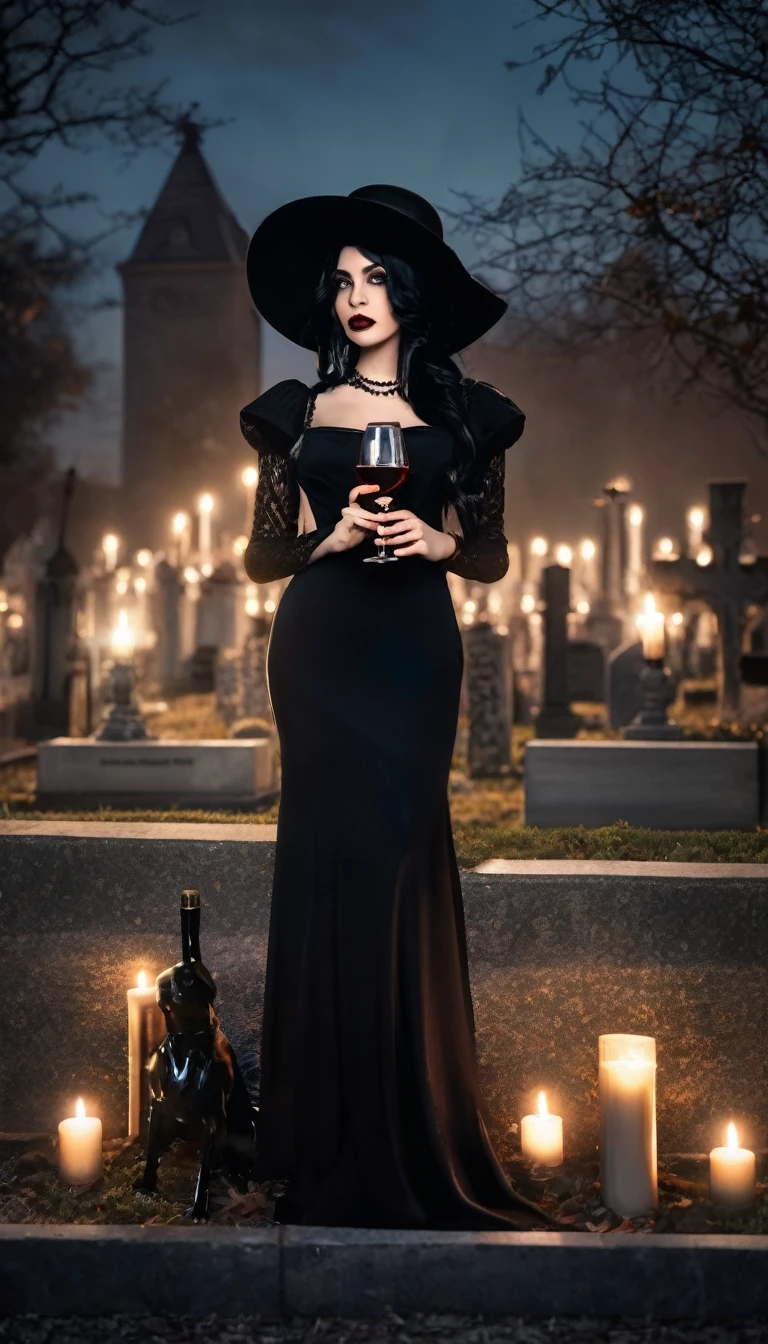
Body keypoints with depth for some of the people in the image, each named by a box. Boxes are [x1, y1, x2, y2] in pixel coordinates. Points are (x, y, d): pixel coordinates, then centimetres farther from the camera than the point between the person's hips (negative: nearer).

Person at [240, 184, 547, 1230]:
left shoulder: (463, 416, 10)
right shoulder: (301, 412, 10)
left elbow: (493, 561, 12)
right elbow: (262, 558, 9)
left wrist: (438, 541, -8)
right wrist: (331, 537, -9)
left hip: (415, 649, 0)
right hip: (321, 645, 0)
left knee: (398, 856, -4)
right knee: (336, 853, -4)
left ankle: (409, 1137, 8)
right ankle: (339, 1141, 5)